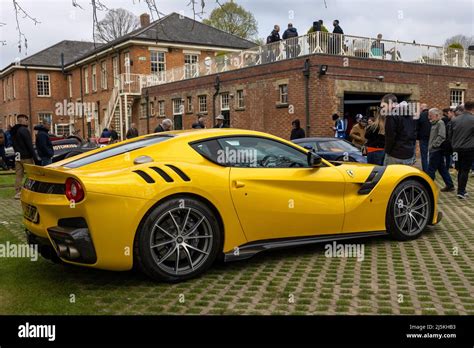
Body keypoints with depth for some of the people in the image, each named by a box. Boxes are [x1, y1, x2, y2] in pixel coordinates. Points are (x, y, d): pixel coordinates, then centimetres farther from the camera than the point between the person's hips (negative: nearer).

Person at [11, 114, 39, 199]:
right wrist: (35, 157, -17)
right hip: (26, 157, -8)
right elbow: (29, 145, -18)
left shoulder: (13, 131, 13)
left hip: (17, 156, 8)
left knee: (18, 175, 8)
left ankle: (18, 192, 8)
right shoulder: (24, 130, -14)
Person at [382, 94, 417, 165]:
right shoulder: (410, 114, 16)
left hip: (395, 156, -8)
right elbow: (414, 134, 19)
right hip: (409, 155, 8)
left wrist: (387, 151, -3)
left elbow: (390, 136, -15)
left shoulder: (392, 115, -11)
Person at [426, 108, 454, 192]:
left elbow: (441, 136, -22)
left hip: (436, 150, -10)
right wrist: (430, 146, 12)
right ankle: (449, 185, 20)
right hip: (434, 150, 10)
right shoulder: (434, 123, 15)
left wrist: (434, 145, -20)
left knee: (431, 169, -6)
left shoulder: (440, 123, -12)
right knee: (442, 168, 14)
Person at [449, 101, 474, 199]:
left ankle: (461, 190, 21)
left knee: (460, 170, 15)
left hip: (457, 149, 5)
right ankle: (461, 191, -2)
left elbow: (450, 135, 10)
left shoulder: (454, 120, 3)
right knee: (465, 170, 0)